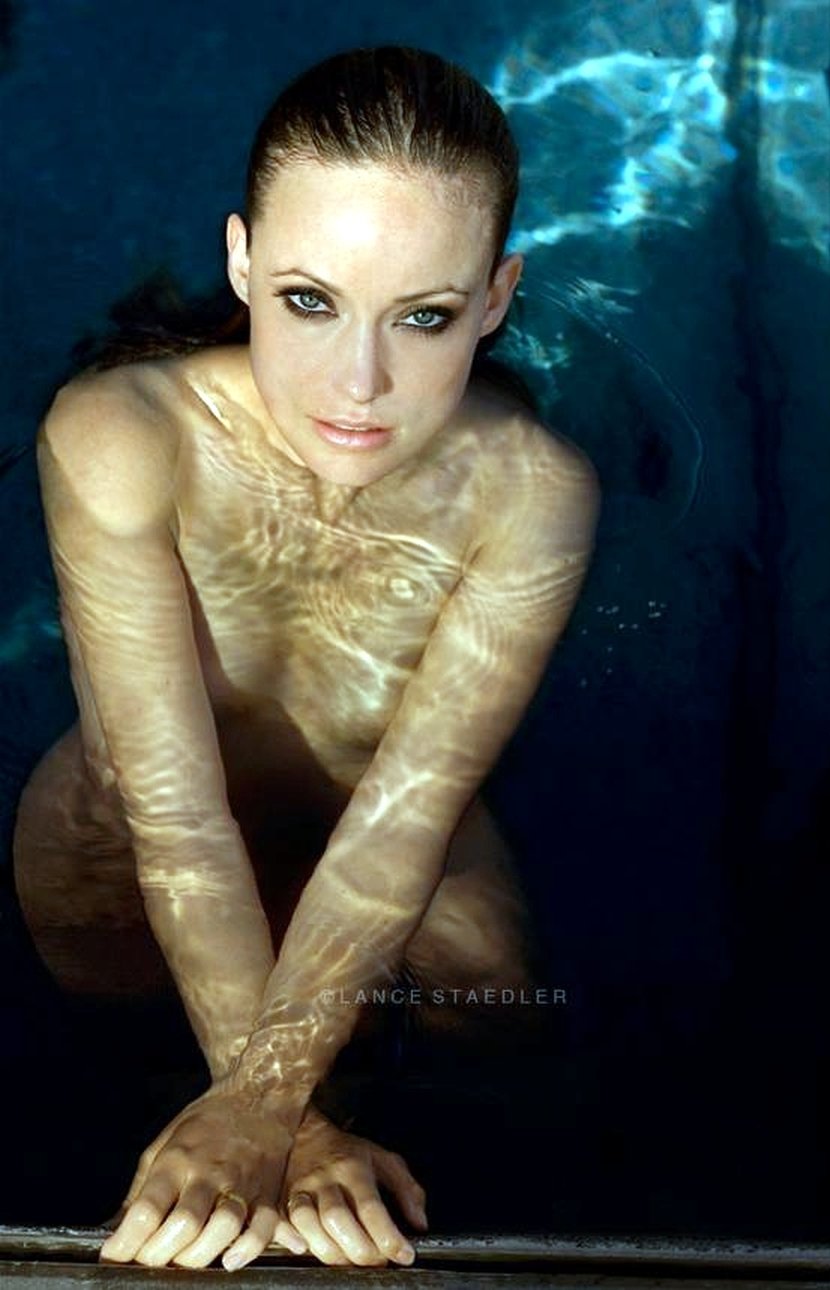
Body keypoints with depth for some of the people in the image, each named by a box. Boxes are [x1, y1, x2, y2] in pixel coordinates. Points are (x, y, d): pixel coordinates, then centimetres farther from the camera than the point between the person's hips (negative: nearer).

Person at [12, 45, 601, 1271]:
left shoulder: (530, 492, -31)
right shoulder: (116, 440, -35)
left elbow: (407, 808, -32)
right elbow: (177, 813, -35)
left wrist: (259, 1101, -40)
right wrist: (287, 1113, -37)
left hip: (378, 875, 1)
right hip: (118, 853, -1)